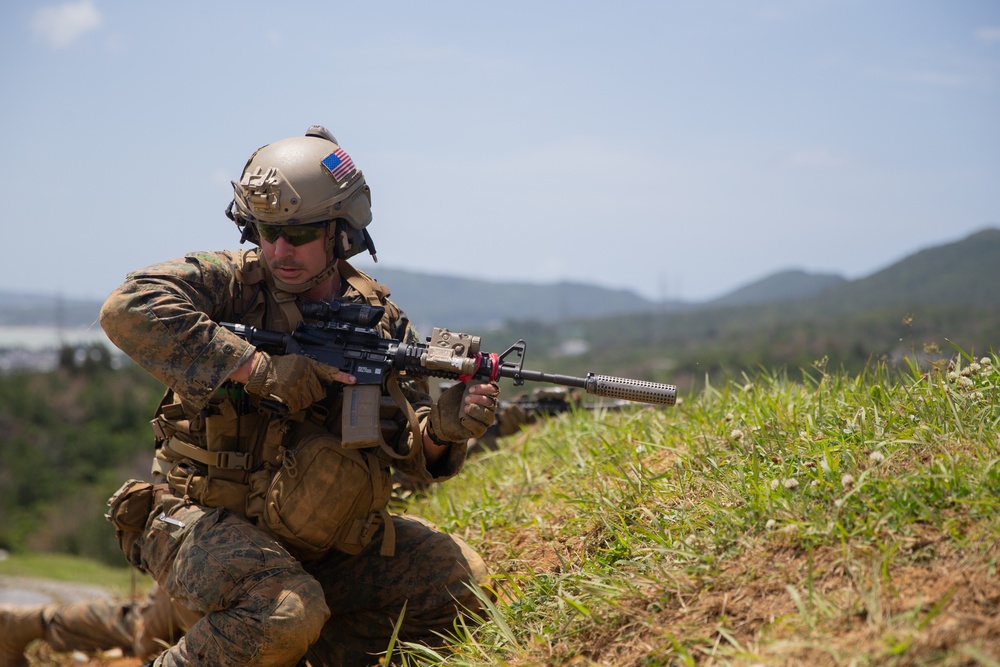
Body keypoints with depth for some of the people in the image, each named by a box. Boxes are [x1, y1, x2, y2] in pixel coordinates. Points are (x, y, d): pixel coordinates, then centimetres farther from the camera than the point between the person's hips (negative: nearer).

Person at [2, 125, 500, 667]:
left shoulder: (381, 320, 3)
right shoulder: (230, 282, -9)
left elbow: (412, 452, 2)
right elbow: (127, 308, -29)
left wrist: (443, 427, -22)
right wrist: (260, 367, -31)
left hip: (325, 539, 5)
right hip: (206, 522, -5)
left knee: (463, 581, -5)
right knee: (286, 613, -34)